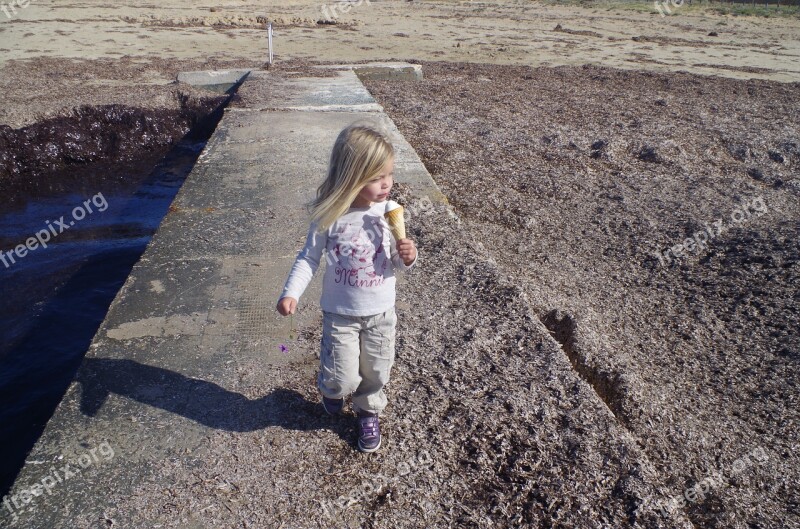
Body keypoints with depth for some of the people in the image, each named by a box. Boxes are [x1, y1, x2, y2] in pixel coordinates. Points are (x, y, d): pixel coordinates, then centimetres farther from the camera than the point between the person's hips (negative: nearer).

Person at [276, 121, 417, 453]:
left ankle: (368, 412, 46)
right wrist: (291, 293, -15)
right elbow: (309, 258, -5)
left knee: (376, 372, 16)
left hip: (381, 312, 2)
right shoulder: (329, 216, -16)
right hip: (340, 313, -2)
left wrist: (407, 258, -21)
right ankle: (330, 389, 37)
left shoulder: (389, 211, -10)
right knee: (343, 379, 0)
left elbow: (397, 263, 1)